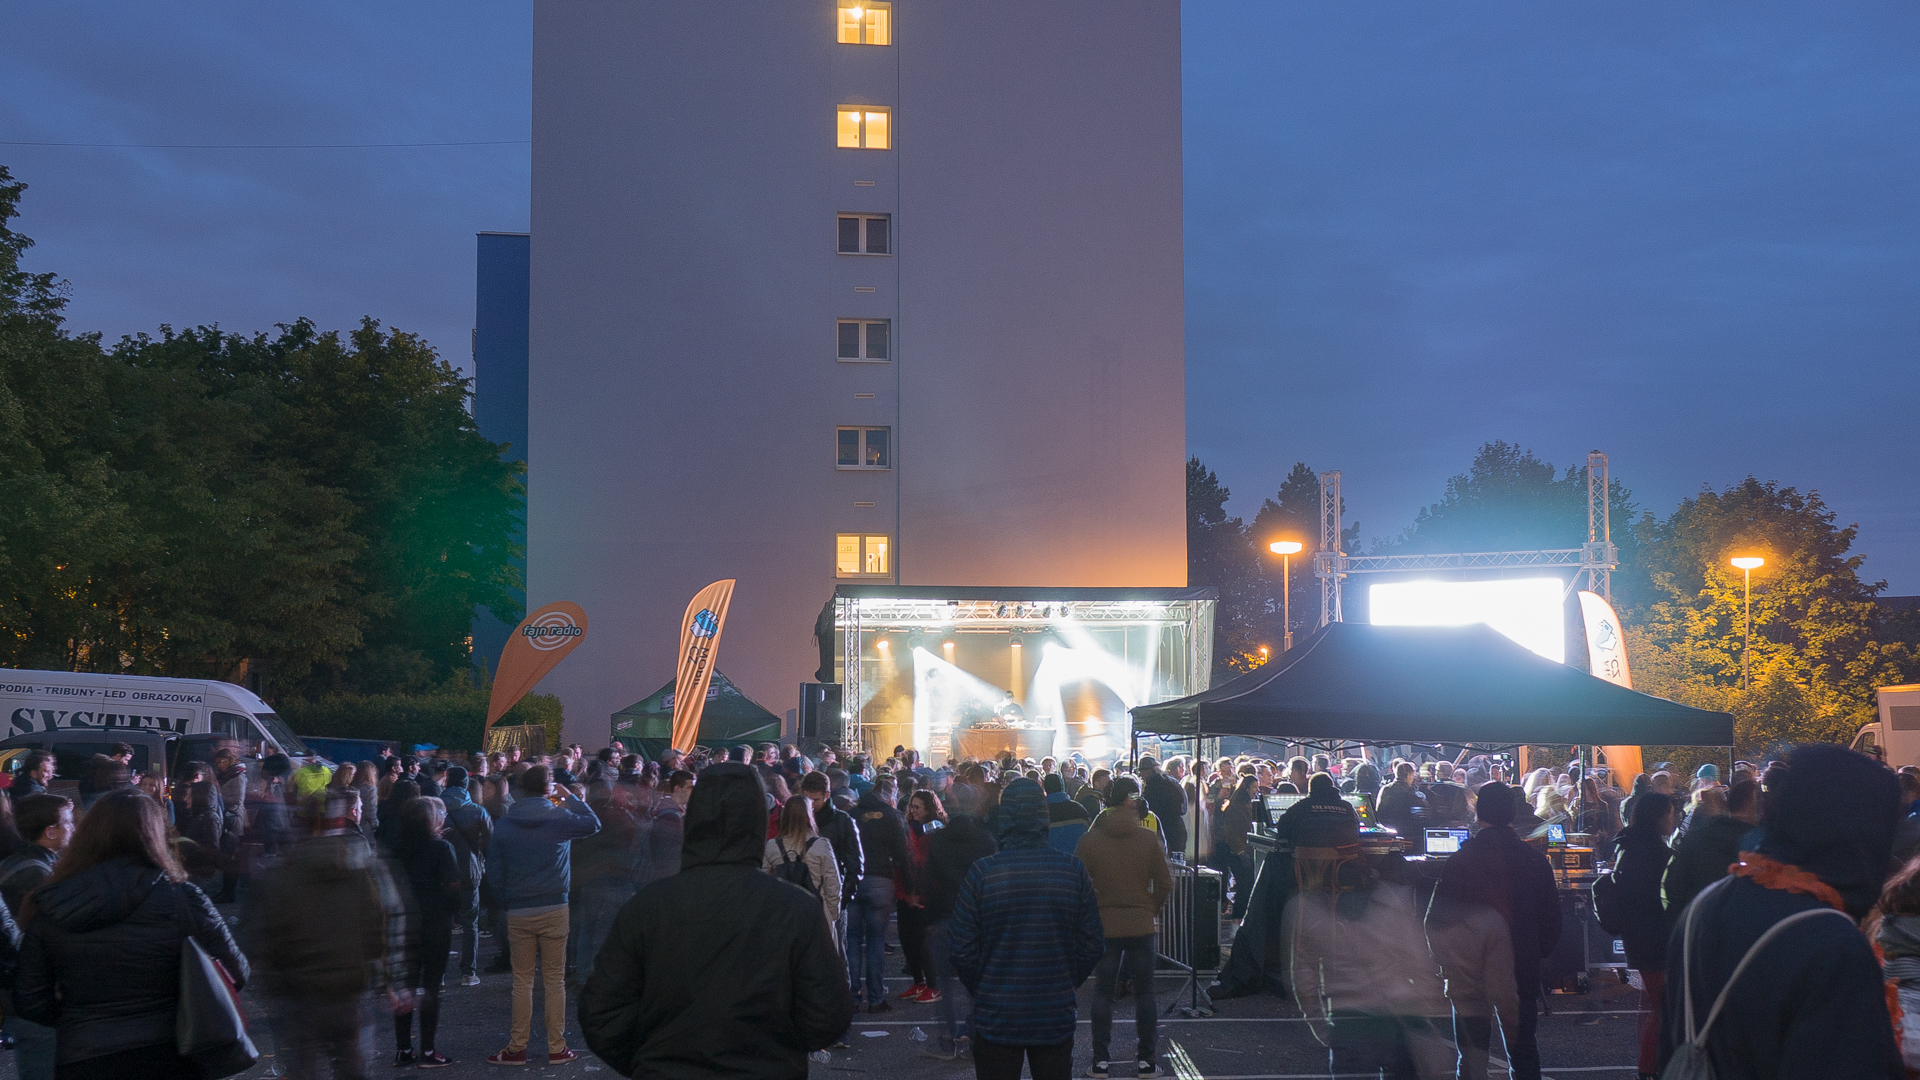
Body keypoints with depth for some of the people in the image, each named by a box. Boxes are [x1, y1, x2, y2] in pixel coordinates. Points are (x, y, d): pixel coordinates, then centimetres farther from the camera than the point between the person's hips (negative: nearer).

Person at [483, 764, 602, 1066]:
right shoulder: (560, 817, -7)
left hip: (518, 913, 2)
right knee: (555, 980, 5)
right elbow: (593, 824, 9)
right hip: (554, 909, -1)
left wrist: (505, 903, 13)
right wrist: (570, 798, 16)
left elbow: (494, 871, 3)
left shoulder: (504, 824, 0)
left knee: (522, 981, 9)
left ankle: (517, 1048, 10)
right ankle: (556, 1048, 9)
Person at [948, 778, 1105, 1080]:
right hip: (1057, 1019, 2)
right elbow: (1093, 946, -1)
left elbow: (960, 950, -7)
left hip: (996, 1018, -1)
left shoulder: (981, 873, -13)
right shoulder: (1073, 871, -7)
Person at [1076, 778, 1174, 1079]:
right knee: (1144, 991, 9)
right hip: (1141, 925, 0)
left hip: (1104, 926, 0)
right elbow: (1165, 882, -2)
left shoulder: (1089, 840, -5)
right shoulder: (1148, 838, -4)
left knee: (1103, 993, 7)